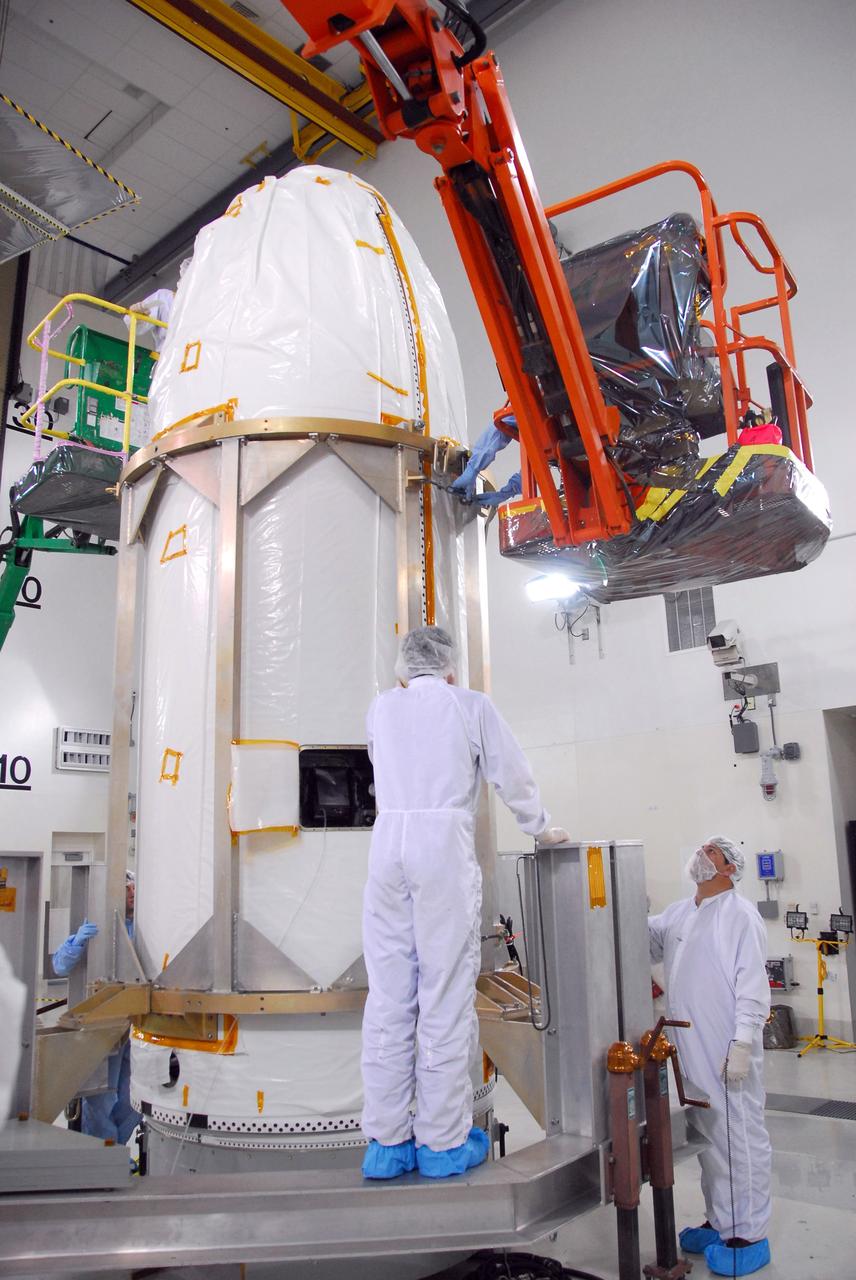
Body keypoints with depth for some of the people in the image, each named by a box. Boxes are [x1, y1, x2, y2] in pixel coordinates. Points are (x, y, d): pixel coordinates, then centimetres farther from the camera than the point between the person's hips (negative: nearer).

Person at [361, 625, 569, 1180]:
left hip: (387, 840, 4)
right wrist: (543, 829, 25)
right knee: (446, 993, 2)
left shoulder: (381, 708, 16)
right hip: (445, 846, -3)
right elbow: (513, 776, 11)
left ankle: (387, 1143, 12)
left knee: (388, 993, 6)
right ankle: (444, 1142, 9)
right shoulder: (472, 705, 6)